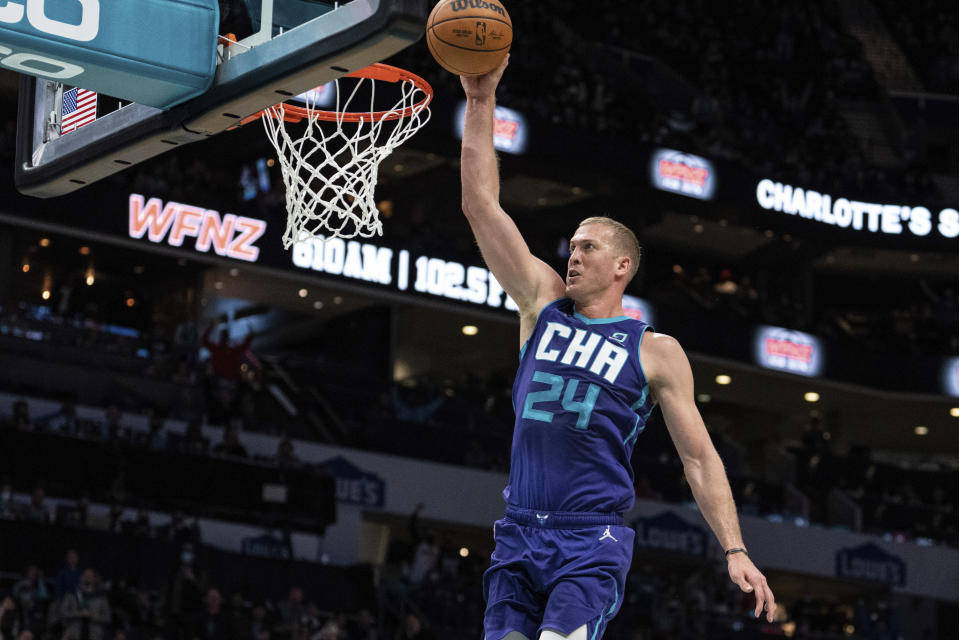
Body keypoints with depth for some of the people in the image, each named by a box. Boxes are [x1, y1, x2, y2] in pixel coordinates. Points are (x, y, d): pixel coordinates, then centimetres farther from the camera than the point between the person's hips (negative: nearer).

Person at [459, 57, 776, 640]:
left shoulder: (657, 352, 4)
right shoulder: (543, 304, 13)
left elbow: (700, 457, 5)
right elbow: (482, 205, 9)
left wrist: (735, 551, -6)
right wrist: (482, 102, 3)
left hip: (593, 541, -4)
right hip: (519, 535, 4)